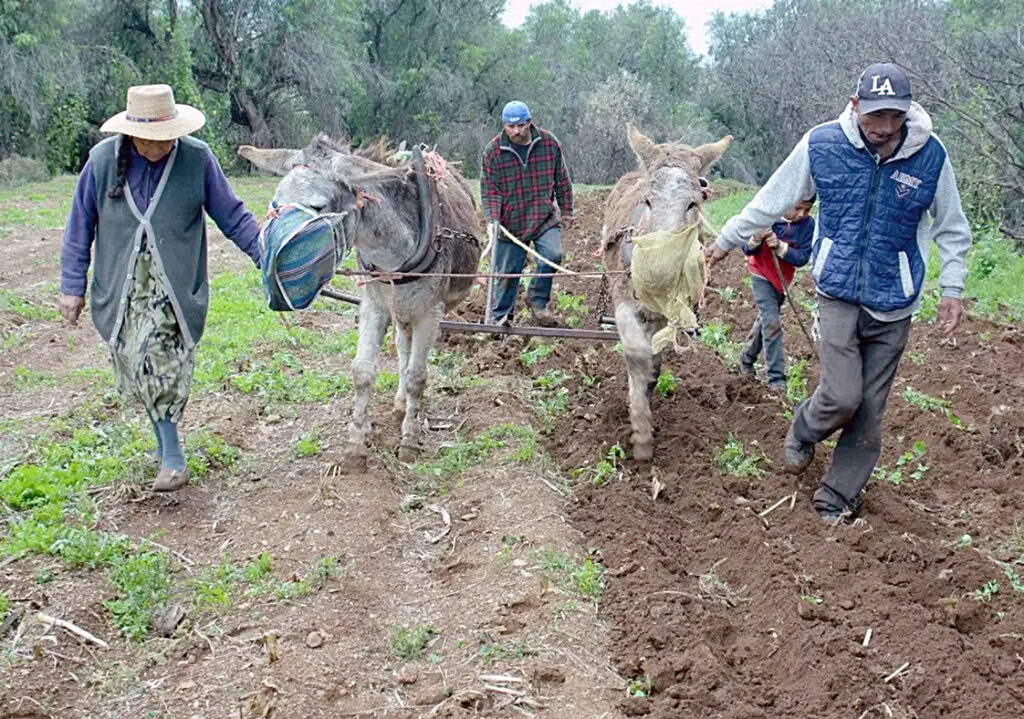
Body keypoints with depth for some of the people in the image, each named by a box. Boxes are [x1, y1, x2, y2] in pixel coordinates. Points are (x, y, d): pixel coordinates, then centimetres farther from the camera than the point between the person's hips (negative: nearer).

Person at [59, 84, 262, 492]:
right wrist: (72, 286, 9)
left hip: (175, 288, -3)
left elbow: (233, 216, 3)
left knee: (159, 365, -14)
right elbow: (80, 226, 8)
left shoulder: (197, 158, -6)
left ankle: (170, 456, 0)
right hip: (121, 288, 3)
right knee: (136, 370, 5)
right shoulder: (103, 160, -1)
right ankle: (169, 450, 22)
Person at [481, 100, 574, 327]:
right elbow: (489, 190, -6)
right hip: (510, 222, -1)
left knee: (552, 255, -22)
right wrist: (492, 220, -19)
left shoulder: (549, 143, -1)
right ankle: (501, 317, 22)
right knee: (507, 272, 4)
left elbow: (562, 180, 10)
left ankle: (539, 302, 0)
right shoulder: (493, 151, -5)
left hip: (545, 218, 1)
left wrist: (566, 211, 13)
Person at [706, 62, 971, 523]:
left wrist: (952, 287, -3)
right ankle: (803, 432, 22)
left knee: (869, 409, 5)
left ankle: (838, 496, 21)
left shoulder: (930, 156, -7)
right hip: (838, 293, -1)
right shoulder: (821, 145, -9)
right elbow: (771, 200, 4)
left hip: (893, 304, 1)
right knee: (842, 395, -13)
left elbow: (952, 229, 5)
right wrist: (728, 240, 10)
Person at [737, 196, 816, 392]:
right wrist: (755, 239, -38)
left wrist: (780, 247, -36)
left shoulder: (808, 224, -17)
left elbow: (803, 258, -21)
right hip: (762, 277, -4)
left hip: (783, 279, 4)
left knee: (765, 321, 20)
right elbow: (747, 250, -16)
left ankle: (746, 360, 42)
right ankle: (776, 378, -12)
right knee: (772, 324, -14)